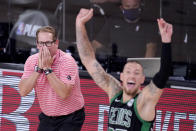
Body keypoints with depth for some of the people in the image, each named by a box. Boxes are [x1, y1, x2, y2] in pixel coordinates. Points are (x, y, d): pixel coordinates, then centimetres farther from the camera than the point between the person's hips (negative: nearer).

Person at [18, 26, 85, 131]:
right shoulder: (32, 61, -3)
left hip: (70, 119, -5)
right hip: (46, 117, 5)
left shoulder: (67, 61, -18)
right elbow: (23, 91, -14)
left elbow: (64, 94, -29)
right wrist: (39, 68, -21)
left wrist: (47, 68, -27)